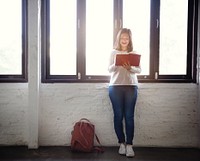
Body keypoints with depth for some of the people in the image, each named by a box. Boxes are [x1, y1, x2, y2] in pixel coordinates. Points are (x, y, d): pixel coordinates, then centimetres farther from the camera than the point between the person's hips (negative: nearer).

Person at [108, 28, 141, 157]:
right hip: (115, 87, 0)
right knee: (118, 116, 2)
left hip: (131, 87, 0)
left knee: (129, 116, -2)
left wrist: (130, 68, -20)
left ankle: (129, 145, 2)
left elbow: (139, 70, 1)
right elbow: (110, 69, -1)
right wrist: (117, 64, -22)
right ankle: (122, 143, 13)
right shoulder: (114, 52, 8)